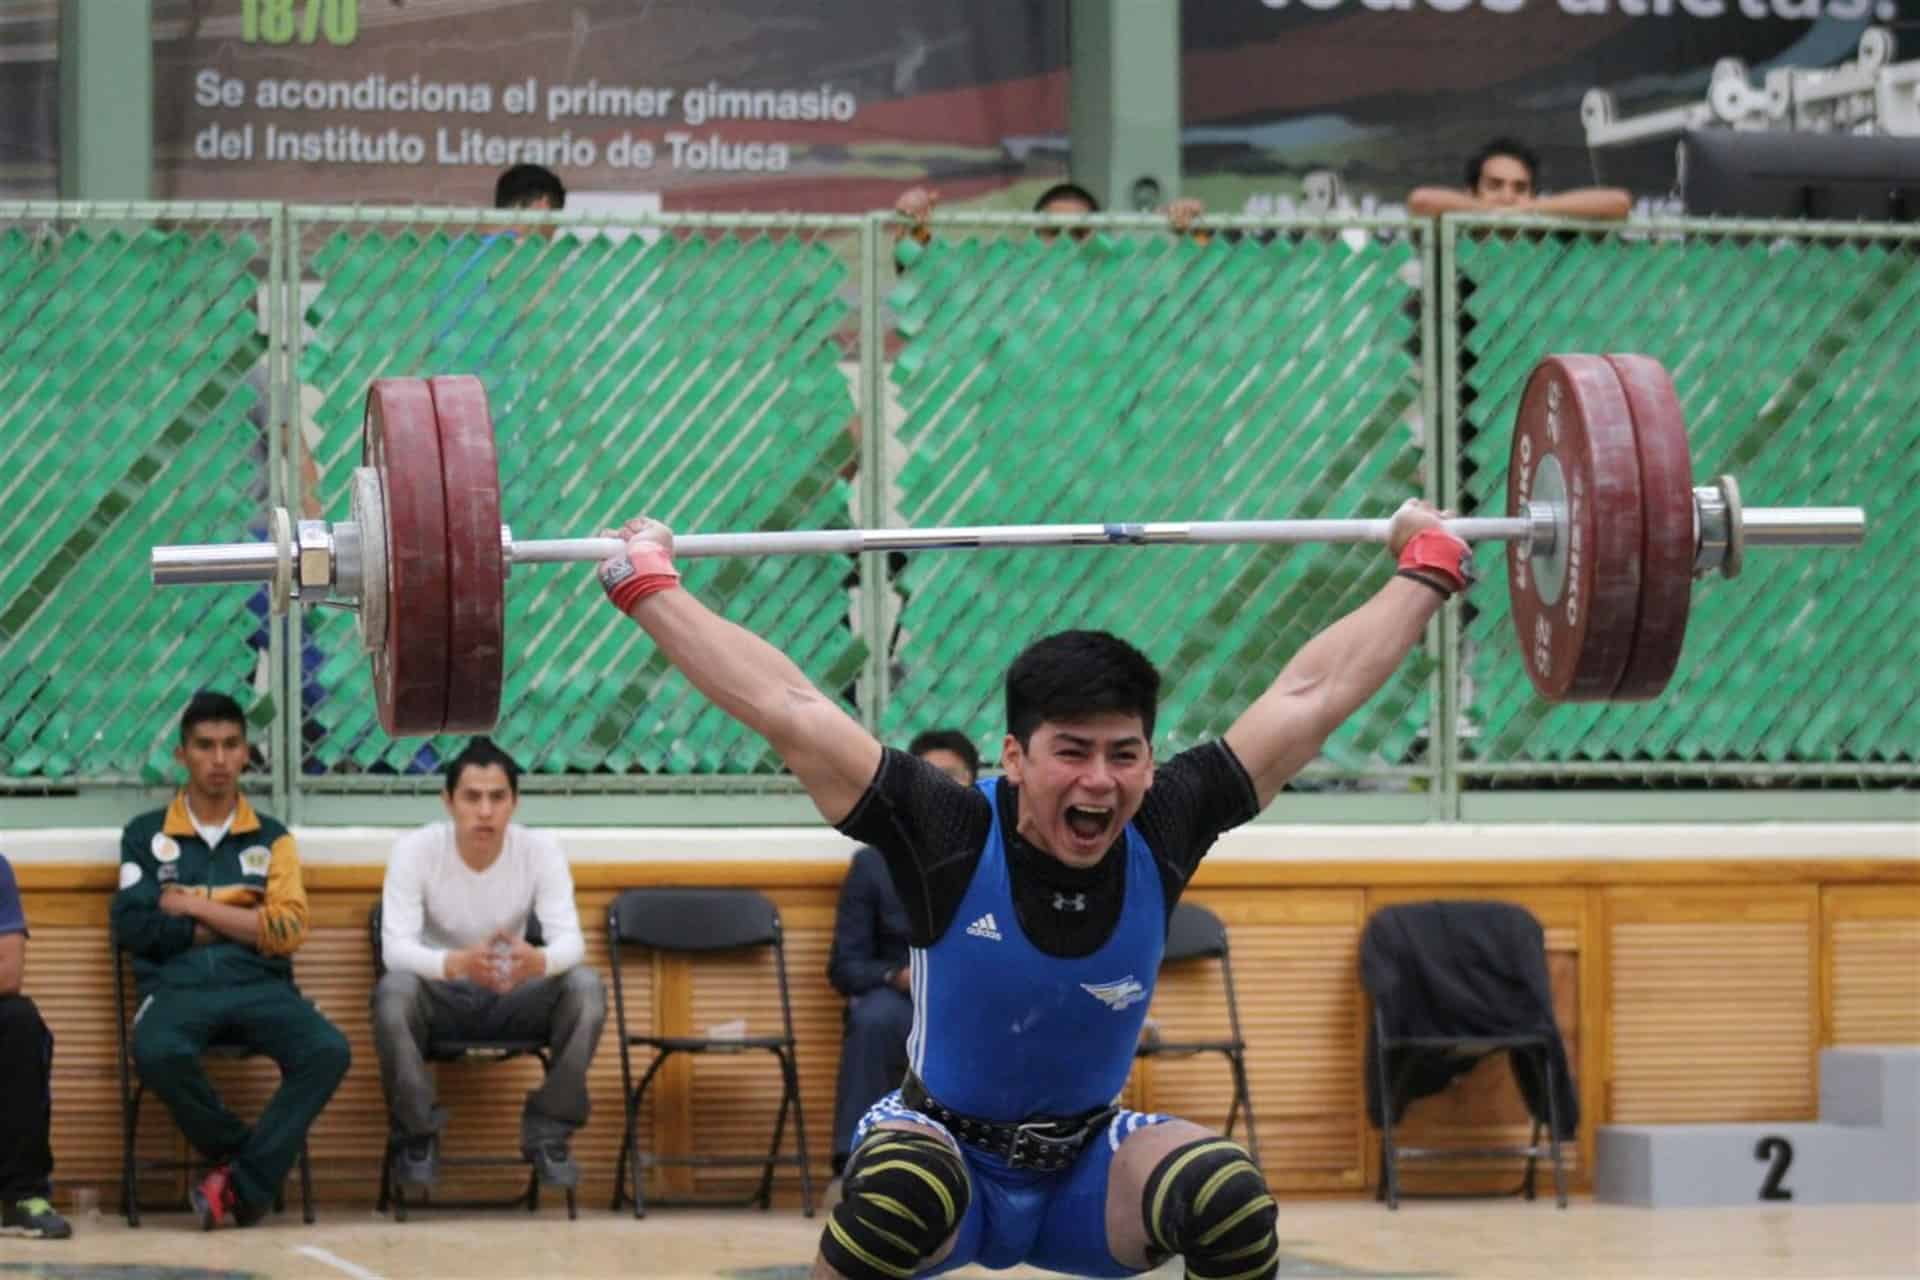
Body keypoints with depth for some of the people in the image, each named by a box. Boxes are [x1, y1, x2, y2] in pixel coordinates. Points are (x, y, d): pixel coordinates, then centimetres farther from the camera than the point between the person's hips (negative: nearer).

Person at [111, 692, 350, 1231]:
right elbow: (132, 926, 0)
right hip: (177, 987, -1)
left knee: (328, 1051, -30)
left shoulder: (271, 838, 16)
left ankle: (243, 1184, -21)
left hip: (259, 986, 1)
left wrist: (194, 908, -1)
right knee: (157, 1053, -37)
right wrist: (242, 925, 0)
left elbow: (288, 931, 2)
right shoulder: (145, 835, 14)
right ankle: (246, 1155, -12)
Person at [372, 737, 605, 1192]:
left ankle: (548, 1134, -11)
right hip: (440, 998, -2)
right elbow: (395, 947, -28)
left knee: (586, 987, -27)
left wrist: (538, 962, -49)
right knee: (393, 990, -36)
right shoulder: (414, 850, -19)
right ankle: (418, 1135, -13)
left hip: (513, 999, 2)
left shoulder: (541, 850, -14)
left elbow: (570, 939, -23)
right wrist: (457, 963, -50)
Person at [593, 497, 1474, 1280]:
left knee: (1229, 1199, -27)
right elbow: (783, 705, -21)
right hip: (943, 1148, -3)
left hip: (1089, 1172, 3)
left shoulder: (1164, 835, -15)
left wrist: (1427, 571, 1)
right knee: (900, 1190, -37)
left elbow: (1314, 693, -7)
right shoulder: (951, 839, -23)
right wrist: (647, 585, -19)